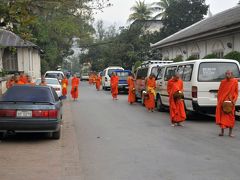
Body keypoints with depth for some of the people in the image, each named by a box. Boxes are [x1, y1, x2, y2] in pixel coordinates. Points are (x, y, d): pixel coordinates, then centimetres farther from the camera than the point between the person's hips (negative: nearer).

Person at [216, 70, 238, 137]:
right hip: (222, 102, 2)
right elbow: (219, 92, 9)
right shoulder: (223, 82, 6)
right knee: (222, 116, 3)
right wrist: (219, 100, 1)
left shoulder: (235, 82, 0)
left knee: (231, 116, 2)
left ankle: (230, 132, 11)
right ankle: (222, 131, 12)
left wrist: (234, 100, -9)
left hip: (230, 102, -2)